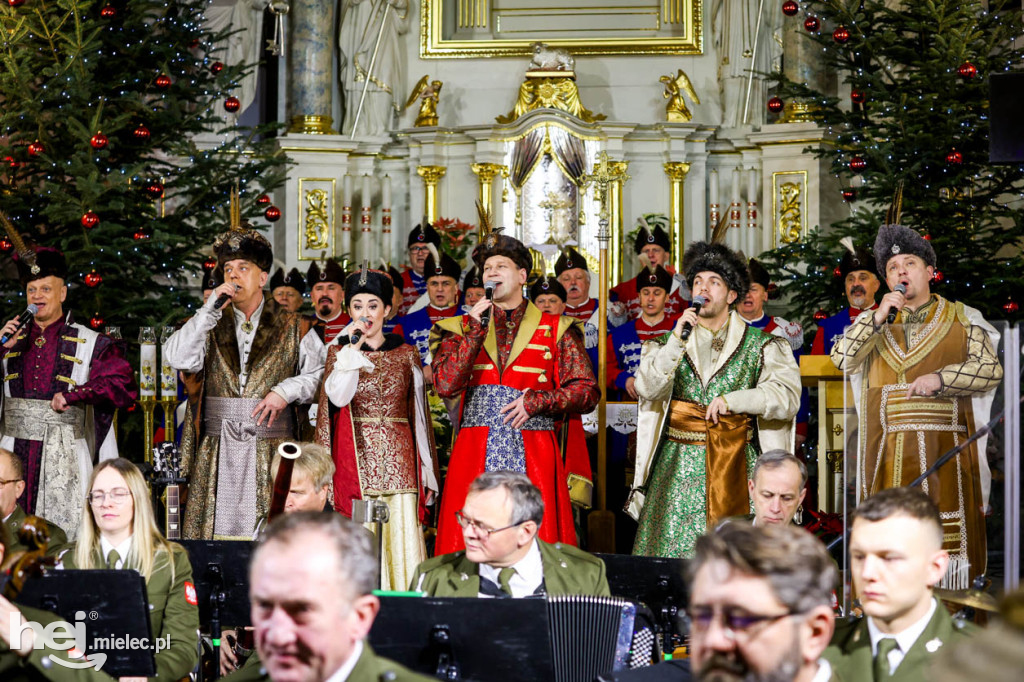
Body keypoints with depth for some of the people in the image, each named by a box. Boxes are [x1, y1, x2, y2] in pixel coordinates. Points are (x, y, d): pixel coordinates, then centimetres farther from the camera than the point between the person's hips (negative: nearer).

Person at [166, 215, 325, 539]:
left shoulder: (293, 328, 9)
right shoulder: (211, 326, 13)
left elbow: (320, 372, 8)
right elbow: (176, 358, -3)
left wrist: (286, 391, -8)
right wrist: (211, 309, -6)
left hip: (271, 450, -1)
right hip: (217, 450, 2)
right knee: (213, 531, -4)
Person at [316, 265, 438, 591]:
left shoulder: (405, 353, 11)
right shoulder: (340, 351, 9)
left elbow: (419, 414, 11)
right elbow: (336, 397, -9)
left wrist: (428, 472, 8)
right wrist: (354, 349, -11)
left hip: (397, 457, 1)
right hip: (355, 456, -1)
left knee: (400, 538, -5)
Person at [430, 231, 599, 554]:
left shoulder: (555, 329, 9)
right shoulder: (464, 327, 14)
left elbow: (587, 392, 5)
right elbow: (445, 385, -2)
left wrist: (536, 401, -7)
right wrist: (474, 330, -5)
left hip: (533, 454, -1)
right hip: (475, 452, 1)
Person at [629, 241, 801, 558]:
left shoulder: (760, 346, 5)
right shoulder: (669, 342, 11)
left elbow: (787, 396, -7)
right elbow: (647, 389, -5)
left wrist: (731, 400, -15)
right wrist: (678, 338, -11)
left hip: (735, 467, -1)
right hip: (680, 469, 1)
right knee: (673, 548, -6)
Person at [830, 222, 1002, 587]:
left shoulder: (961, 319, 11)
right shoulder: (875, 322, 18)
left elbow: (990, 369, -1)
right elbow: (841, 359, 3)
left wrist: (938, 379, -14)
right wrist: (878, 316, -4)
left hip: (945, 448, -2)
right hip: (890, 452, 2)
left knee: (948, 536, -7)